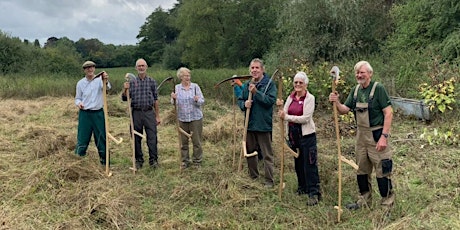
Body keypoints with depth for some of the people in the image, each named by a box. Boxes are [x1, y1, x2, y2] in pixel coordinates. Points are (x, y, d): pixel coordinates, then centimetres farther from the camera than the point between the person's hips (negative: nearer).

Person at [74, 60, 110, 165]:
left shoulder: (100, 79, -4)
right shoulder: (80, 83, 5)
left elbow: (107, 87, -26)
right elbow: (77, 98, 12)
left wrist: (106, 81, -50)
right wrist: (78, 103, -13)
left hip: (98, 113, -1)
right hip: (84, 113, 1)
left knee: (101, 137, 7)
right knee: (82, 138, 3)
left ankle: (104, 161, 18)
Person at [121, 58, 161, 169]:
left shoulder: (152, 81, 6)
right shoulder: (131, 82, 7)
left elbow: (155, 100, 8)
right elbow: (124, 99, 7)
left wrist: (157, 116, 5)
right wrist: (125, 90, -13)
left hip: (149, 112, -1)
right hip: (136, 113, 1)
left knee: (152, 137, -4)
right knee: (136, 138, 6)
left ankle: (153, 160, 5)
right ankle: (138, 160, 18)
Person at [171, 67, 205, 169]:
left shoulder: (195, 86, 1)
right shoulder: (176, 87, 5)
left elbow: (202, 101, -2)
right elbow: (174, 103, 5)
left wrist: (197, 100, -23)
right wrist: (173, 99, -16)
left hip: (196, 118, -1)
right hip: (182, 118, 2)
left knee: (197, 140, 2)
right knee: (183, 141, 8)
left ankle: (197, 161, 15)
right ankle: (185, 161, 20)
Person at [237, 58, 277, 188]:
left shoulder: (269, 84, -8)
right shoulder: (246, 85, 9)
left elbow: (271, 100, -21)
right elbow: (239, 100, 13)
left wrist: (256, 92, -26)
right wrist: (244, 104, -9)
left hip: (264, 125, -6)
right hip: (249, 124, 6)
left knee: (267, 155, 1)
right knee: (249, 152, 17)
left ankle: (269, 181, 11)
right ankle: (253, 177, 34)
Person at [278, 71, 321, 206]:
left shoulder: (310, 98, -8)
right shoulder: (290, 98, 9)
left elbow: (305, 118, -18)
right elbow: (284, 115, 4)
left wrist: (287, 117, -19)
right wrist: (280, 107, -15)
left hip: (306, 134, -6)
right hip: (293, 133, 6)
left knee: (310, 164, -5)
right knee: (298, 162, 15)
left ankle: (314, 193, 1)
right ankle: (302, 187, 31)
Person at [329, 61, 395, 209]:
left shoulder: (378, 89, -12)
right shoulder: (355, 90, 8)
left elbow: (388, 113, -15)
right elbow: (344, 110, 6)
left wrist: (384, 136, -20)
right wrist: (336, 102, -15)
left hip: (376, 135, -7)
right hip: (361, 134, 7)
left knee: (382, 170, 0)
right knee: (361, 169, 16)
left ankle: (387, 204, 14)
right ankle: (364, 200, 31)